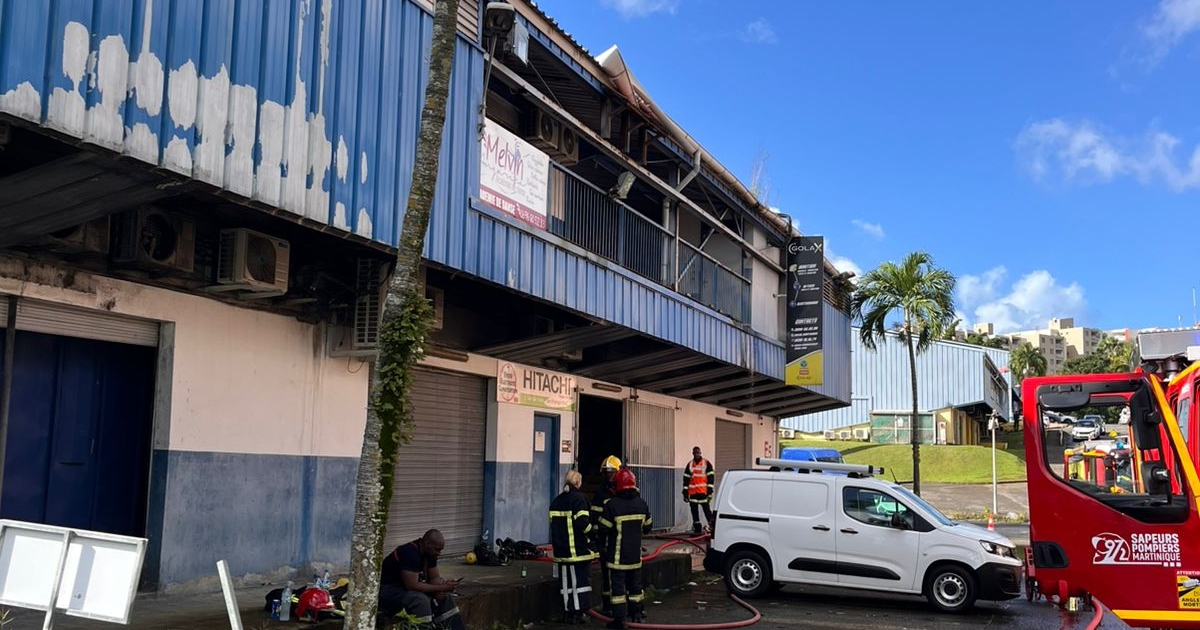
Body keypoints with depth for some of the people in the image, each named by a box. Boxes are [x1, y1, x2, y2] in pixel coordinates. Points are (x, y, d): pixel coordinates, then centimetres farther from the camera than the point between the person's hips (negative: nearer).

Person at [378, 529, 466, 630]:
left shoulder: (429, 553, -1)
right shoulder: (410, 553, -28)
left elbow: (434, 578, 6)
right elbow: (412, 585, -32)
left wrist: (445, 585, -17)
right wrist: (441, 588, -28)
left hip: (406, 587, 9)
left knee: (444, 596, 0)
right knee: (420, 599, -33)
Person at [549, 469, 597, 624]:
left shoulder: (556, 501, 11)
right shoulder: (579, 498, -10)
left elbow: (553, 524, 16)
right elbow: (582, 522, -19)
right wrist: (592, 534, -4)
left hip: (561, 549, 6)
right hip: (579, 550, -6)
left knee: (566, 582, 9)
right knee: (581, 581, 1)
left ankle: (568, 613, 12)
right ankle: (577, 613, 0)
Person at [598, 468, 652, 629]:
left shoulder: (612, 505, -18)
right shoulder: (641, 503, 0)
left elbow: (603, 529, -13)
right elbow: (647, 527, 10)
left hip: (617, 554, -5)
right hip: (635, 553, 5)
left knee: (618, 585, 0)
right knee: (635, 583, 17)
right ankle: (637, 614, 26)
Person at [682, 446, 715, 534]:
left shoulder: (707, 463, 1)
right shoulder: (689, 465, 13)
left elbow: (710, 478, -2)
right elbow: (686, 479, 13)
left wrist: (710, 492, -7)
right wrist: (685, 493, 8)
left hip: (703, 492, -4)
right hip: (693, 492, 5)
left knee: (707, 510, -9)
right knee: (694, 511, 7)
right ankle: (697, 529, 13)